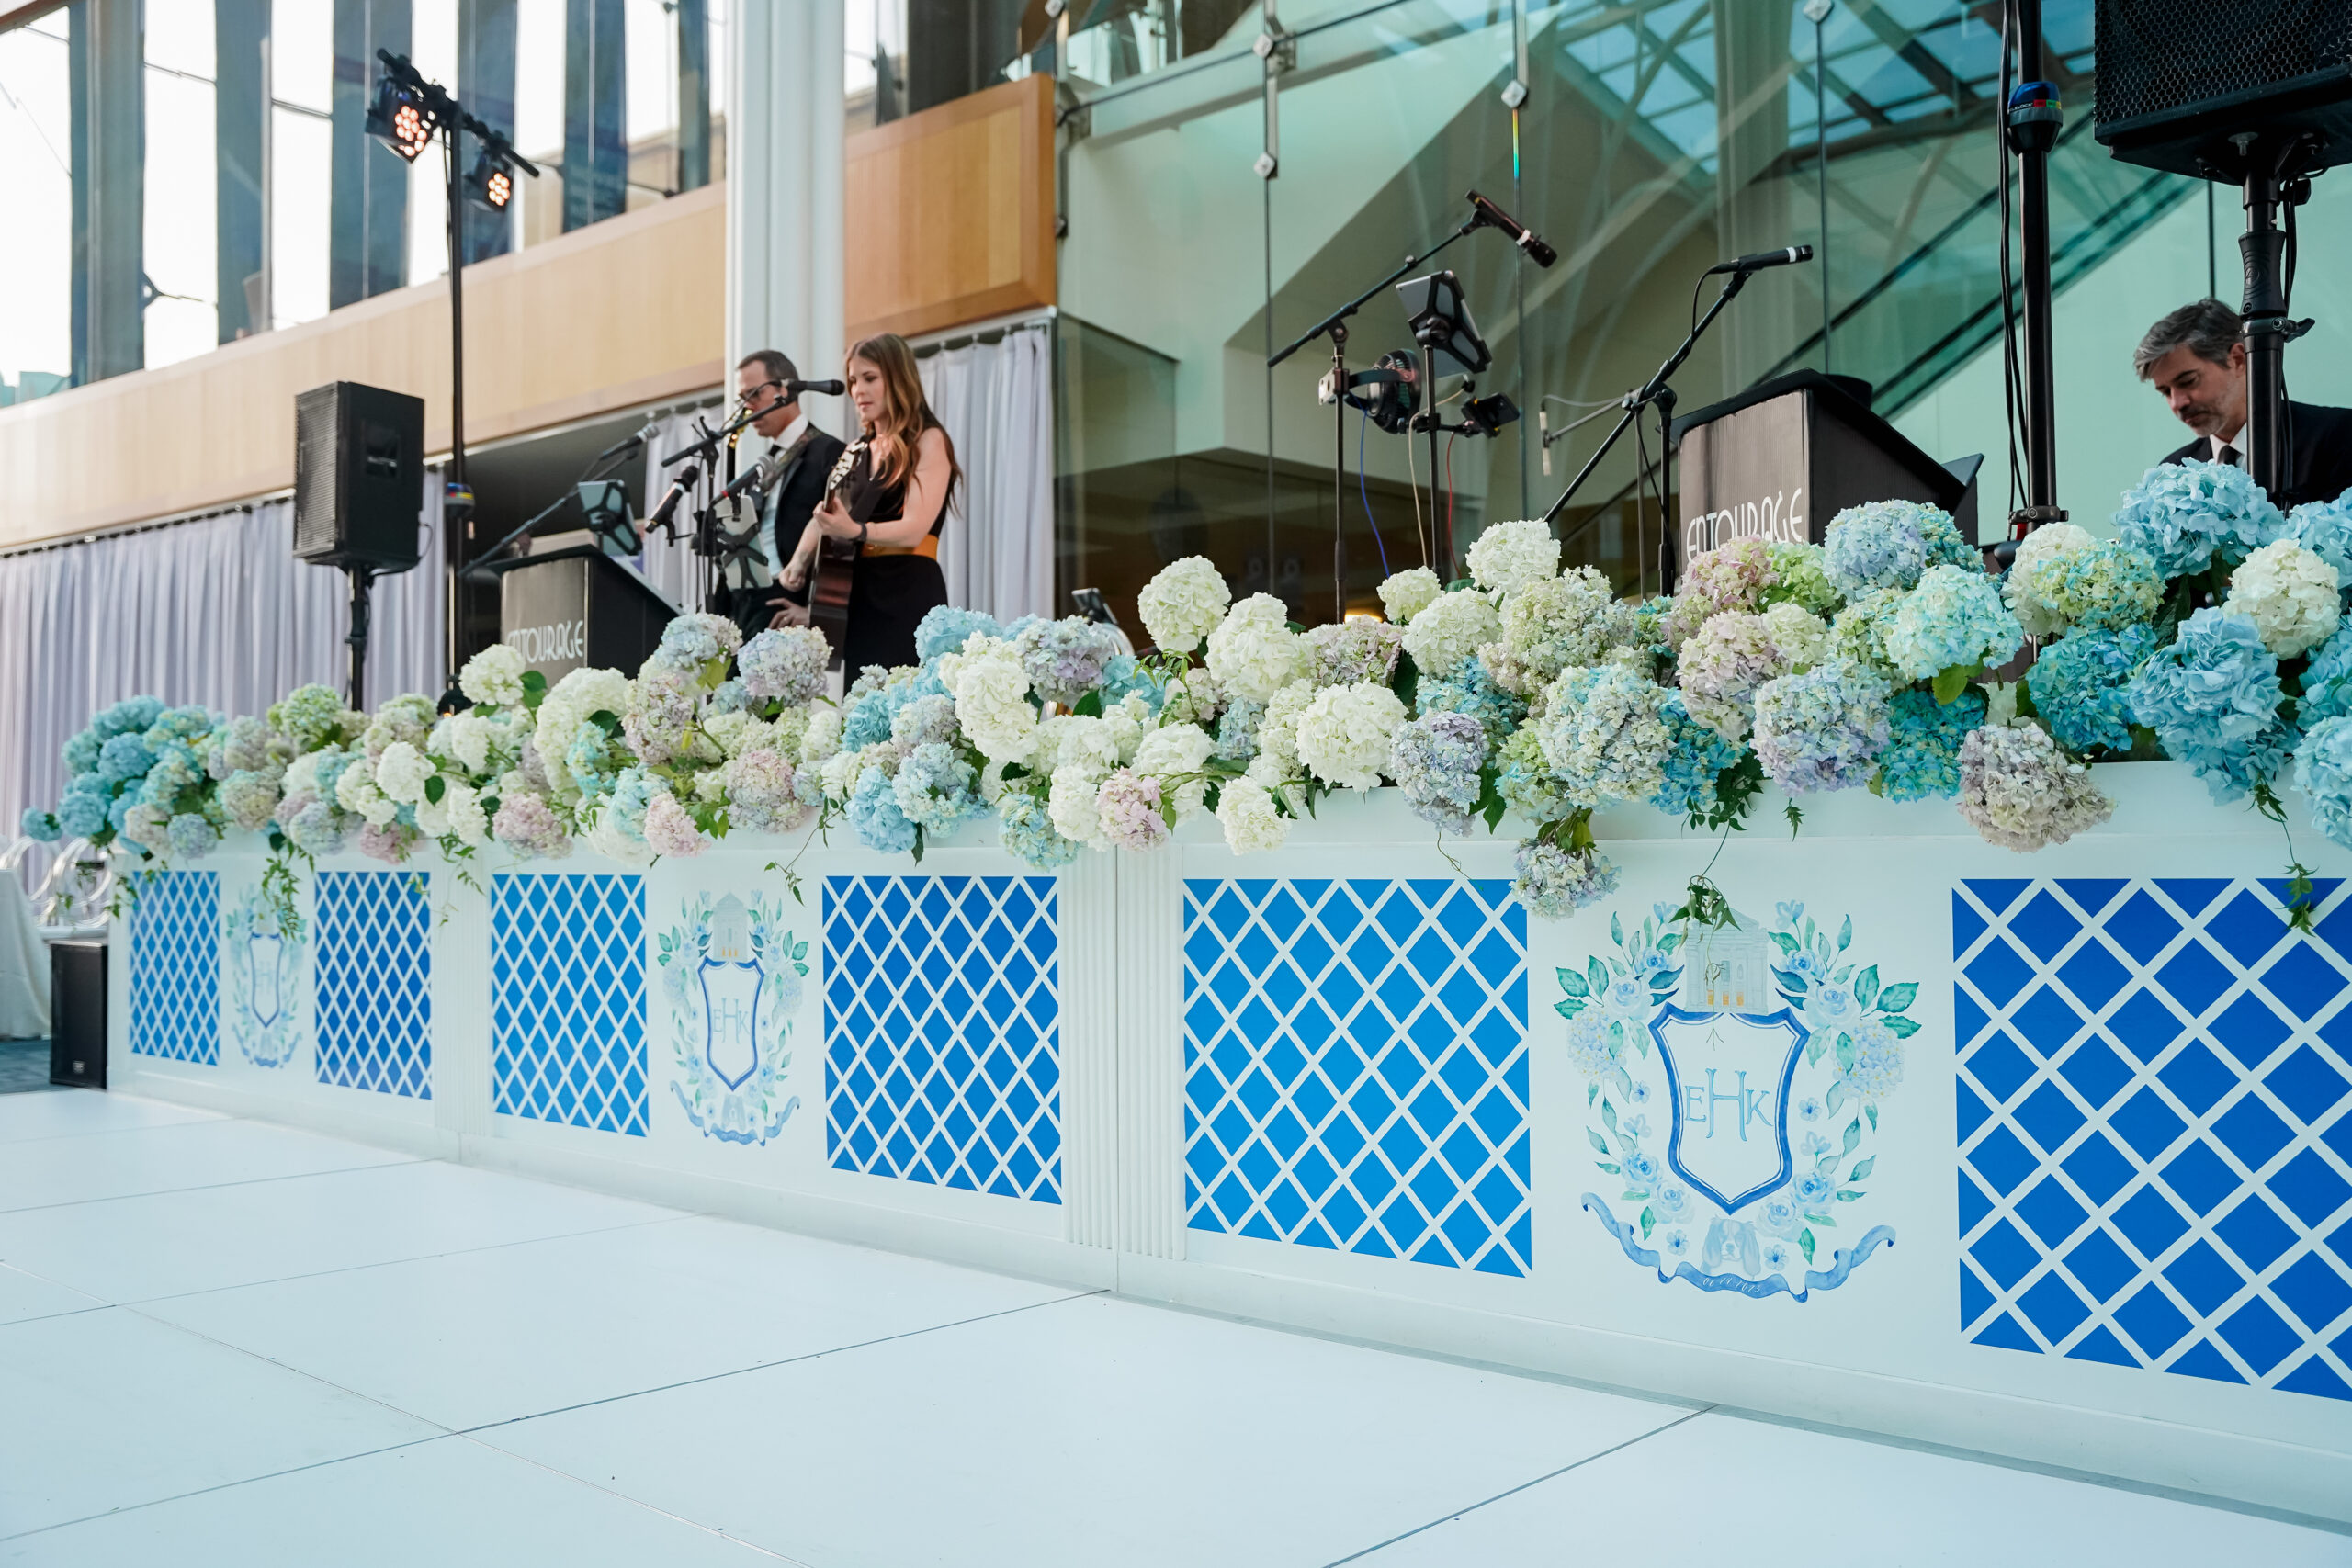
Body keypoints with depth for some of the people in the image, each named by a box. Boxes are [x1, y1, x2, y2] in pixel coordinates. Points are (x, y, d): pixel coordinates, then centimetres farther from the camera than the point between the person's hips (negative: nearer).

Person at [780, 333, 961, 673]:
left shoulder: (928, 440, -3)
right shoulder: (858, 450, 18)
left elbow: (915, 527, -15)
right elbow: (826, 515, 11)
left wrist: (856, 531, -33)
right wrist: (799, 562, -9)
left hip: (908, 596, -6)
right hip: (859, 593, 6)